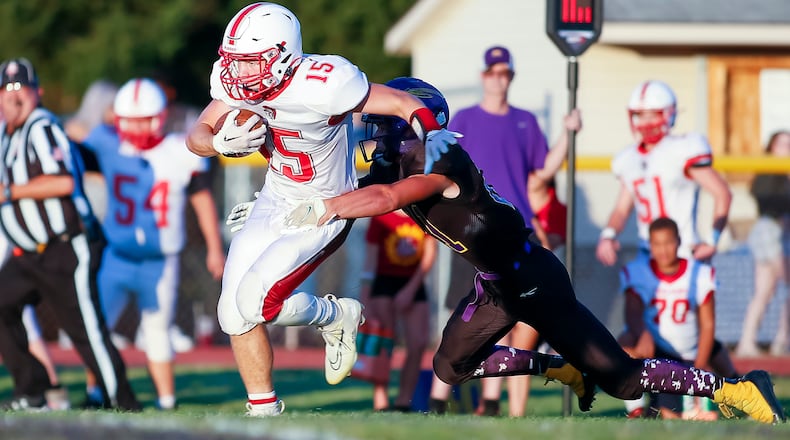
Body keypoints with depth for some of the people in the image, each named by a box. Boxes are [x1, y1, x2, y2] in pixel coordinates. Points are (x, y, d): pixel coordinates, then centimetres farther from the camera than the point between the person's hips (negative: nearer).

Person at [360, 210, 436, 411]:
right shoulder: (382, 218, -7)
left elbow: (429, 255, 0)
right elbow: (370, 260, -6)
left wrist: (411, 289, -9)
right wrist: (365, 302, -9)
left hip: (413, 285, 3)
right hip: (384, 283, -3)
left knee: (418, 344, -8)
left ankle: (403, 402, -1)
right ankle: (380, 404, -11)